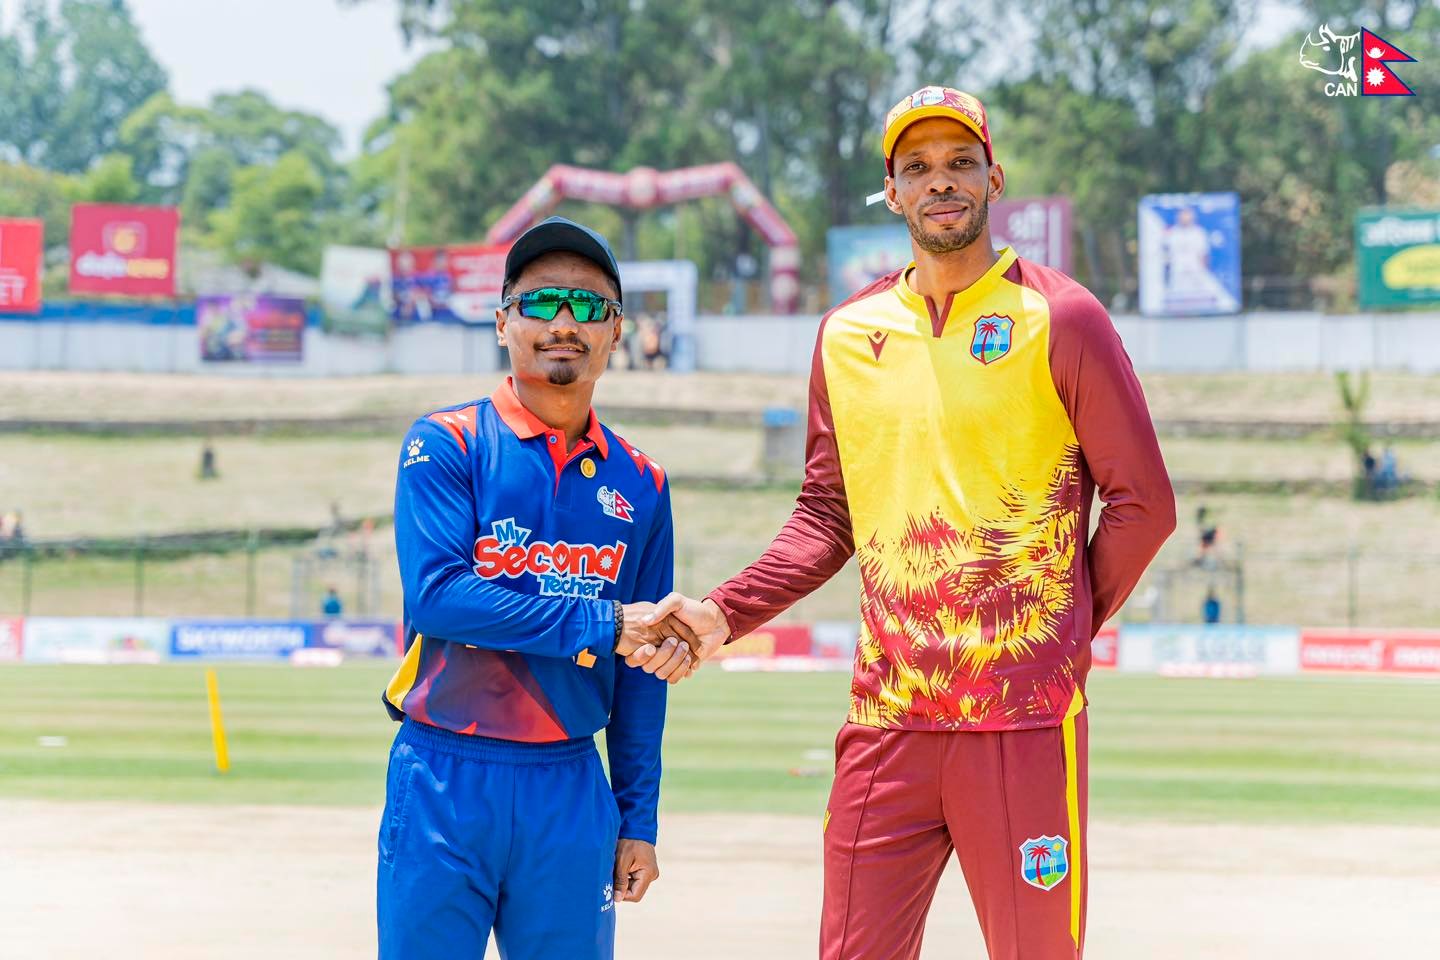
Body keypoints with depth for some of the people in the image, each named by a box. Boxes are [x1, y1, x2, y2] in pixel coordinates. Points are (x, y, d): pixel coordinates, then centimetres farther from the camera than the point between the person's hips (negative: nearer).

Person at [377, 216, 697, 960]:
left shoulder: (639, 485, 10)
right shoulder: (446, 445, -1)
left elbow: (641, 669, 13)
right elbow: (437, 593, -15)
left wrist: (638, 821, 10)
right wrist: (602, 626, -16)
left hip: (571, 790, 3)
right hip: (447, 782, -3)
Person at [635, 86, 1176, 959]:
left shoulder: (1060, 319, 0)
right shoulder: (848, 334, 12)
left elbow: (1142, 502, 0)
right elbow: (828, 516, 16)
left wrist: (1066, 631, 1)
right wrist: (724, 614, 4)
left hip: (1025, 720, -3)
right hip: (886, 722, 4)